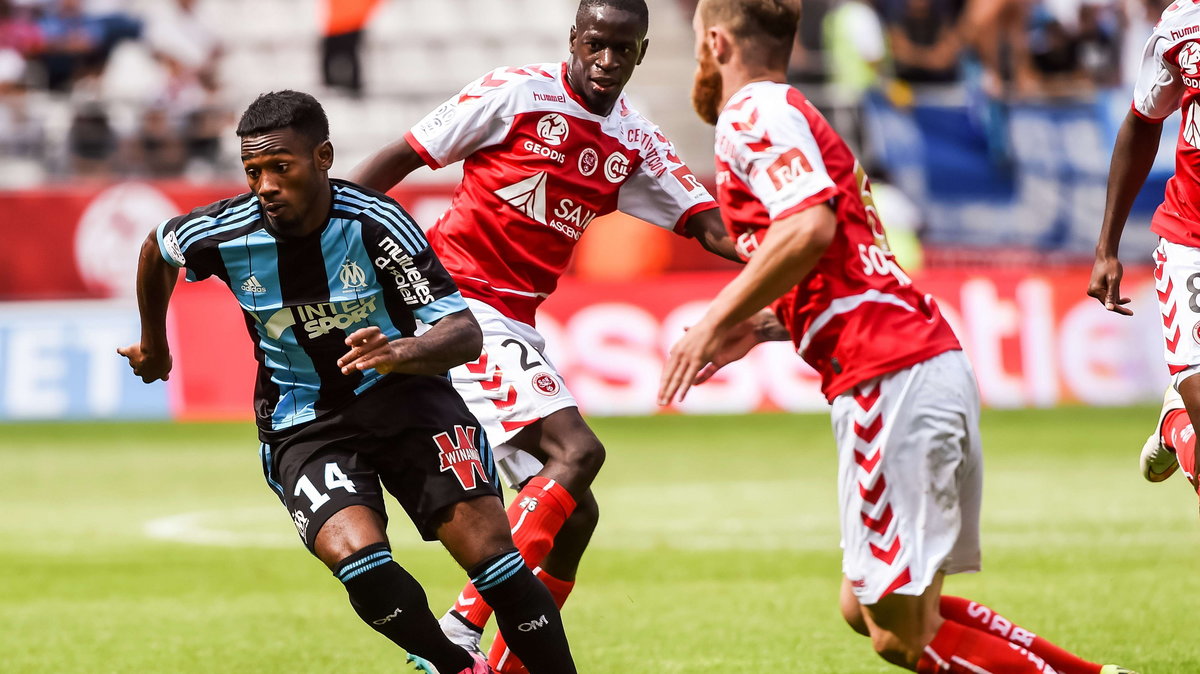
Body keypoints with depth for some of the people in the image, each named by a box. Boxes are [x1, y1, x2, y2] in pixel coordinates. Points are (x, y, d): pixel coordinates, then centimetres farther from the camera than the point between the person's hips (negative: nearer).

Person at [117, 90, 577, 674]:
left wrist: (401, 353, -44)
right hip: (304, 424, 1)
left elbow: (465, 334, -22)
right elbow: (157, 248, 13)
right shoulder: (225, 233, -13)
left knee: (488, 549, -18)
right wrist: (153, 342, 29)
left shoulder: (375, 224, -20)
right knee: (358, 560, -26)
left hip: (403, 393, -1)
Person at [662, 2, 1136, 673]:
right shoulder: (792, 113, 26)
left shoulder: (752, 114, -3)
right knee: (867, 609, 14)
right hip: (938, 364, 10)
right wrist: (761, 327, 22)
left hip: (891, 381, -10)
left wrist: (715, 322, -13)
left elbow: (809, 227, -21)